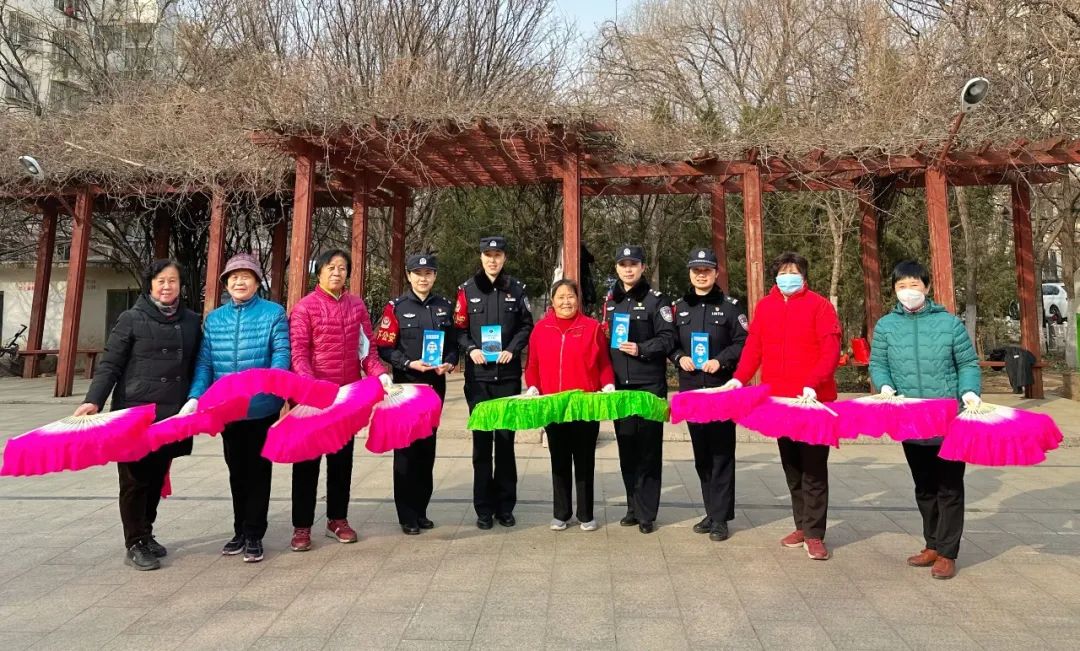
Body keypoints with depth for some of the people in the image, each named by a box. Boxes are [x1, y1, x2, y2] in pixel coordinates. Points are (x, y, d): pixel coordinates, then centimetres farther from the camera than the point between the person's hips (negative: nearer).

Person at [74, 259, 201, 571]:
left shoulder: (190, 321, 8)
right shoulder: (132, 319, -3)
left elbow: (196, 366, 14)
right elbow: (110, 364, -5)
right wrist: (94, 400, -16)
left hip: (172, 415, 4)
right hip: (135, 412, -4)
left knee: (157, 477, 11)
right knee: (136, 478, 3)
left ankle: (146, 534, 27)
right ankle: (134, 544, 13)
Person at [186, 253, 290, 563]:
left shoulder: (274, 313, -4)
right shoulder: (213, 319, 9)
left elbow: (281, 353, -13)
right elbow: (205, 362, 3)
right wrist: (195, 397, -11)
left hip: (262, 408, -4)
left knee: (258, 469, 5)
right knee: (236, 470, 16)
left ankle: (254, 535, 16)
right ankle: (240, 531, 29)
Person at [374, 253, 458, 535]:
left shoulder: (445, 307, 9)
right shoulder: (396, 307, -2)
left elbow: (454, 342, 13)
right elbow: (384, 347, -5)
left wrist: (449, 363, -6)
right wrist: (409, 364, -19)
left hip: (436, 385, 4)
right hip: (406, 386, -4)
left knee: (428, 448, 10)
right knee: (406, 449, 0)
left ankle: (421, 510, 22)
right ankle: (407, 516, 10)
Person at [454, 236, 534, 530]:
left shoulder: (516, 288, 7)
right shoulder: (467, 289, 4)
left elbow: (526, 325, 7)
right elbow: (459, 328, 4)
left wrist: (512, 350, -8)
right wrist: (470, 349, -13)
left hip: (508, 374, 1)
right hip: (478, 375, 0)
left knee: (506, 439, 6)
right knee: (481, 440, 3)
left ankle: (505, 506, 17)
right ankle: (483, 508, 12)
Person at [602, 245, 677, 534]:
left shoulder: (656, 300, -2)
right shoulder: (610, 300, 15)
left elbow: (668, 338, -8)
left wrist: (641, 349, -21)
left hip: (649, 385, -5)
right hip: (619, 386, 5)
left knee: (649, 449, -1)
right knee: (626, 448, 10)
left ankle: (647, 513, 7)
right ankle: (633, 507, 21)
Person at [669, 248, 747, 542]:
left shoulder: (730, 305, 2)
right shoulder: (680, 307, 12)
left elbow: (743, 342, -3)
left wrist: (721, 361, -15)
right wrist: (679, 357, -4)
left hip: (722, 389, -4)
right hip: (690, 389, 4)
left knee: (721, 453, -2)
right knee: (701, 454, 10)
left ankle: (720, 518, 5)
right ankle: (712, 512, 22)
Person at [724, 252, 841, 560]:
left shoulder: (819, 305, -3)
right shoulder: (764, 306, 10)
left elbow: (830, 351, -10)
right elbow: (753, 347, 6)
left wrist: (811, 385, -22)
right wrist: (739, 378, -7)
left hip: (813, 400, -4)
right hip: (779, 400, 5)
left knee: (813, 467, -1)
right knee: (791, 466, 12)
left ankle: (814, 535, 7)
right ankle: (802, 526, 23)